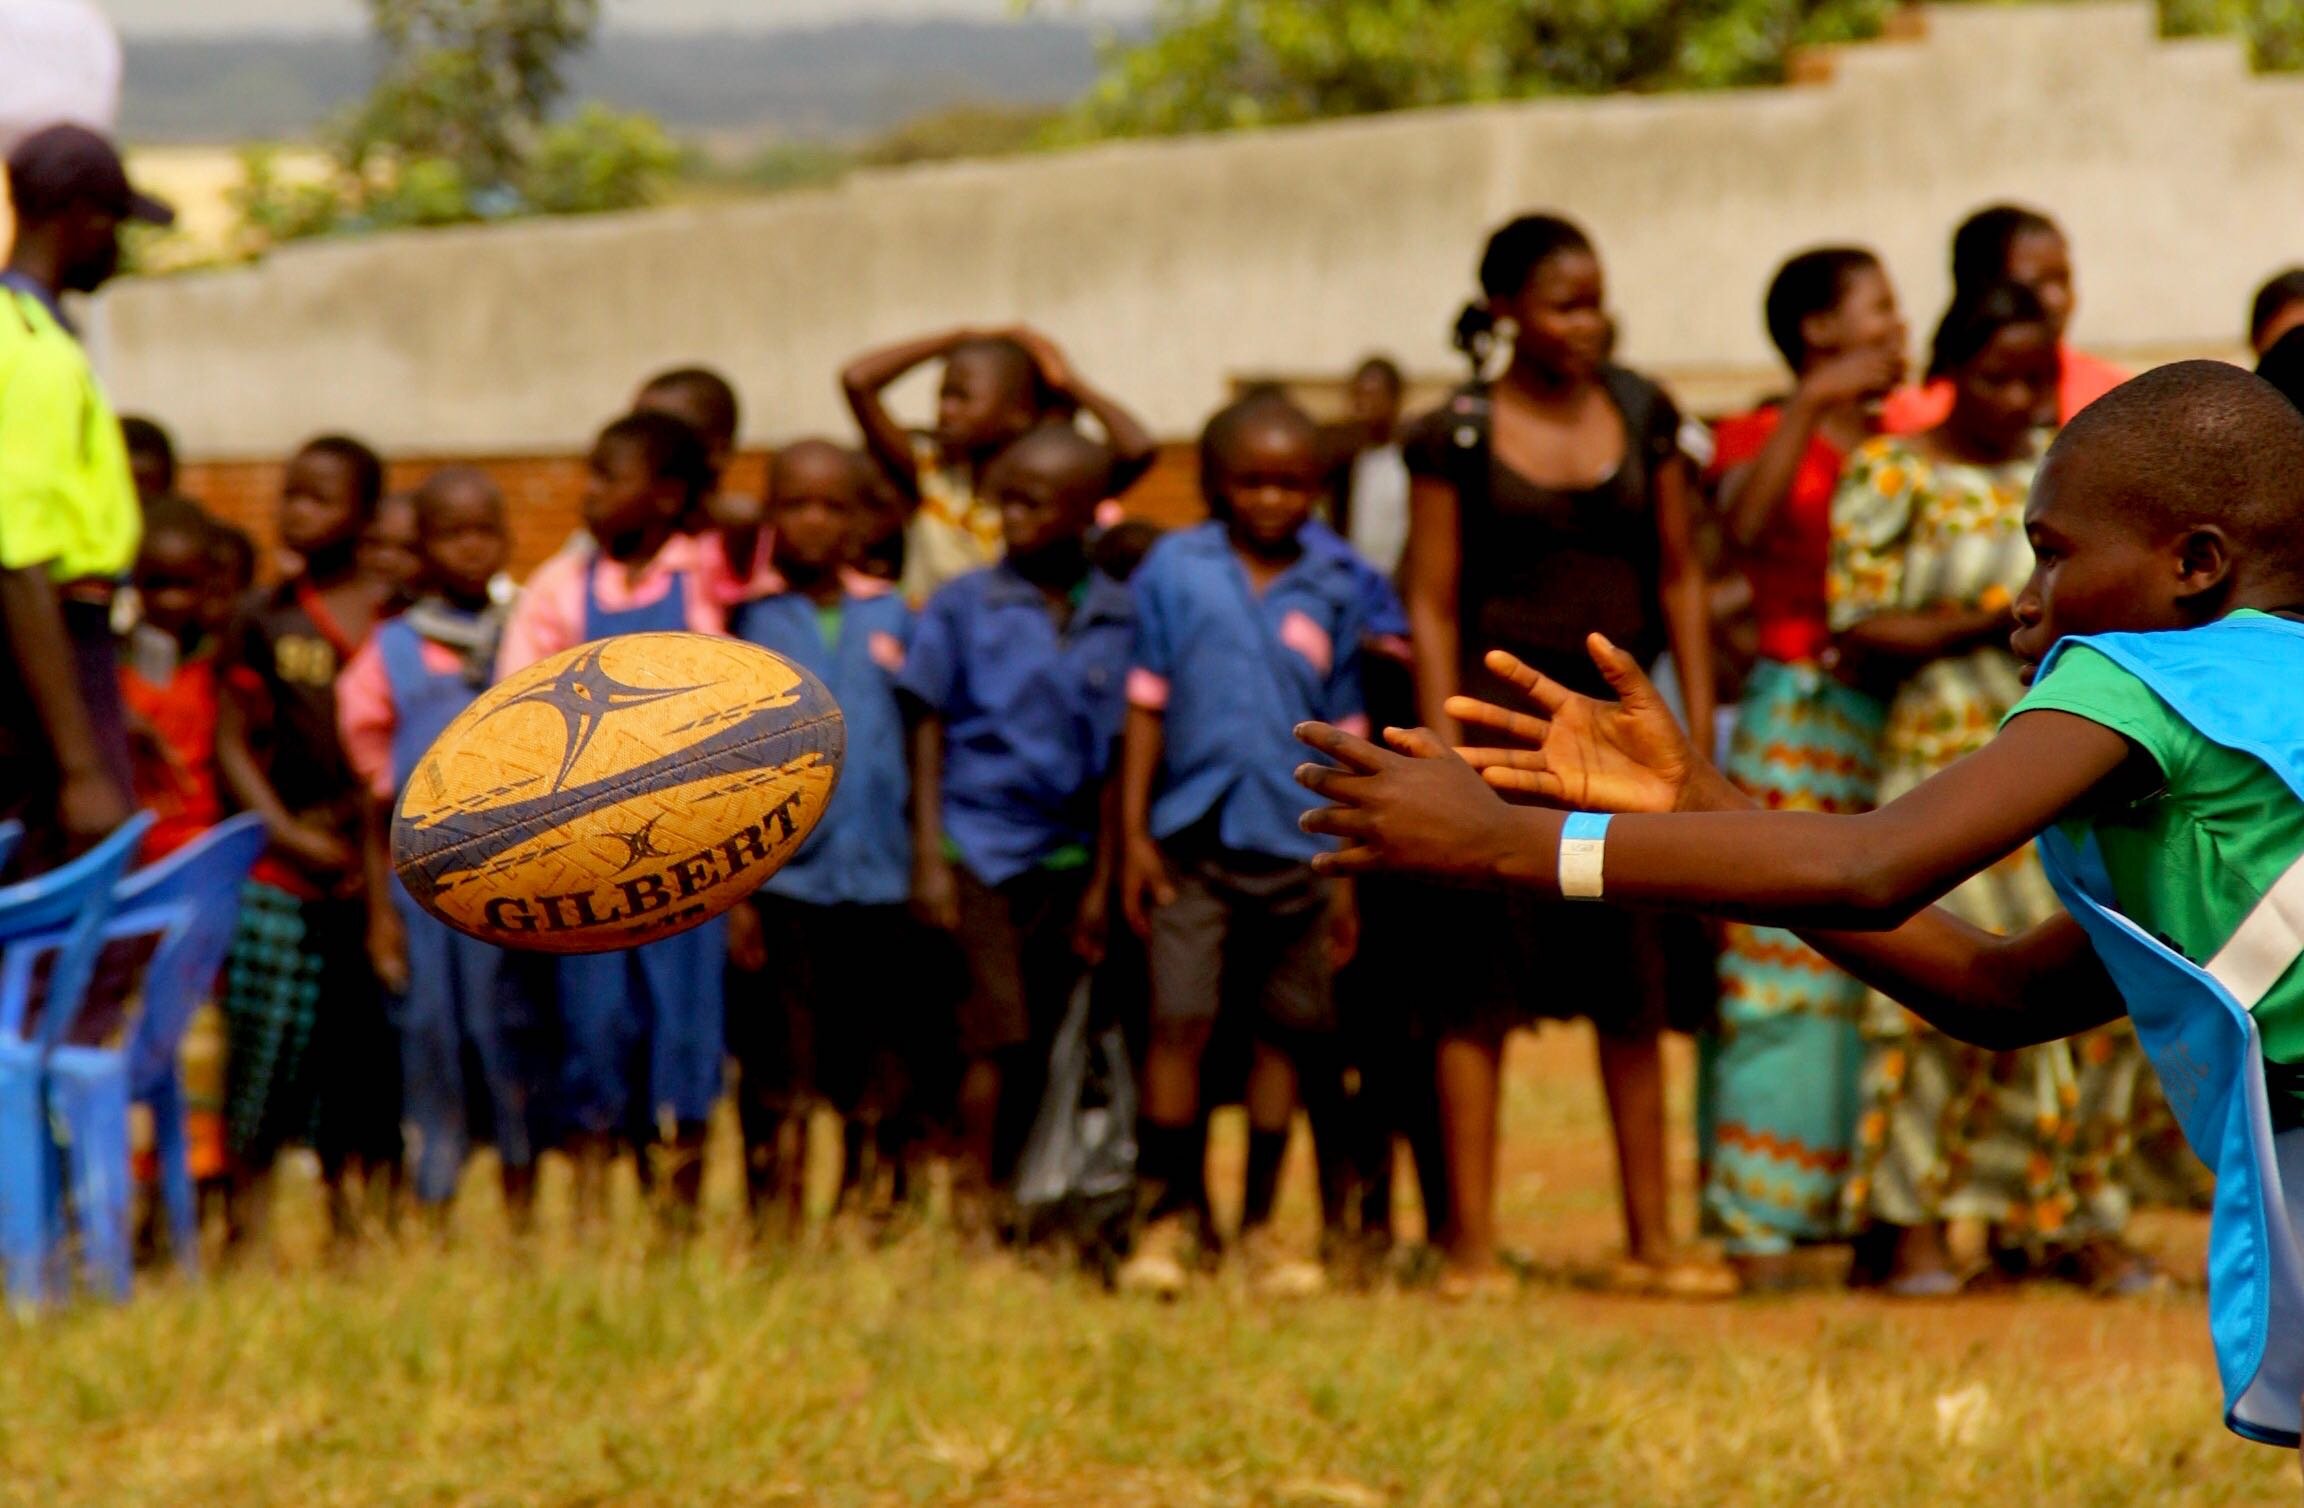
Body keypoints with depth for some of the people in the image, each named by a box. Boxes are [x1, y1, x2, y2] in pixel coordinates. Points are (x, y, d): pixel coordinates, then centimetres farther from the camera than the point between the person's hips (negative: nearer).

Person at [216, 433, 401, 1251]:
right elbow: (232, 743, 4)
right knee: (265, 1060, -3)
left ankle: (364, 1233, 10)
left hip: (385, 870, 1)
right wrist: (288, 832, -9)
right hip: (284, 883, -1)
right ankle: (246, 1237, 1)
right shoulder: (265, 622, 6)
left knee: (375, 1062, 2)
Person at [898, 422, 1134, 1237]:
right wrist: (928, 857, -5)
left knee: (1038, 1050, 4)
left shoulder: (1118, 617, 3)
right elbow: (928, 729, 1)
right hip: (977, 842, -3)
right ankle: (971, 1205, -6)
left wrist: (1102, 879, 7)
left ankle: (999, 1195, 12)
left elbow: (1115, 757, 7)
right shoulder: (965, 605, -1)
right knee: (996, 1033, -10)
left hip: (1064, 855, 3)